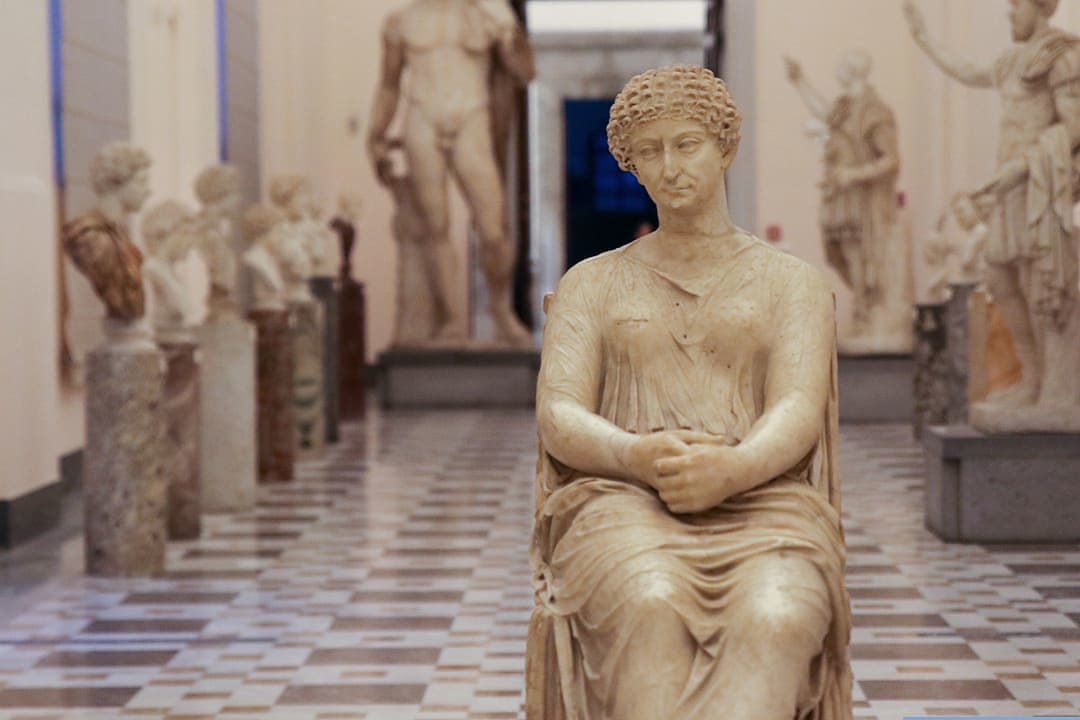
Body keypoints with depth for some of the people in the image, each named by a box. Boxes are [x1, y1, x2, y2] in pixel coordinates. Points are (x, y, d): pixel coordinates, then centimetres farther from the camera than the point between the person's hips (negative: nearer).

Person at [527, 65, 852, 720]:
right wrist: (639, 457, -19)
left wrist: (734, 469, -24)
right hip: (621, 503, 1)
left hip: (761, 503, 0)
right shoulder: (592, 284, 21)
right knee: (652, 611, -38)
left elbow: (800, 413, 1)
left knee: (774, 622, -38)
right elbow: (558, 417, 6)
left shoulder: (793, 282, 18)